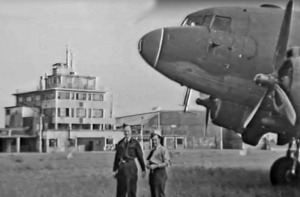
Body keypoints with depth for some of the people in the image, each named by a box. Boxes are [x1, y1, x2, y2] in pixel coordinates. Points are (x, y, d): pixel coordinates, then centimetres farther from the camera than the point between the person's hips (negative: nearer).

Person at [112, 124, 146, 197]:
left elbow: (140, 156, 0)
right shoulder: (120, 143, 10)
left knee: (131, 189, 0)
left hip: (131, 167, -3)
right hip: (121, 167, 3)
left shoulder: (135, 143, 0)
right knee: (120, 190, 7)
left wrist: (143, 170, -2)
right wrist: (114, 170, 10)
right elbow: (117, 157, 12)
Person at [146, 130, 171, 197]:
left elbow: (167, 163, -14)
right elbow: (148, 160, 26)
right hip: (152, 173, 8)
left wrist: (156, 166, -20)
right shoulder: (152, 150, 17)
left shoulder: (163, 149, -8)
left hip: (159, 173, -8)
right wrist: (148, 165, 3)